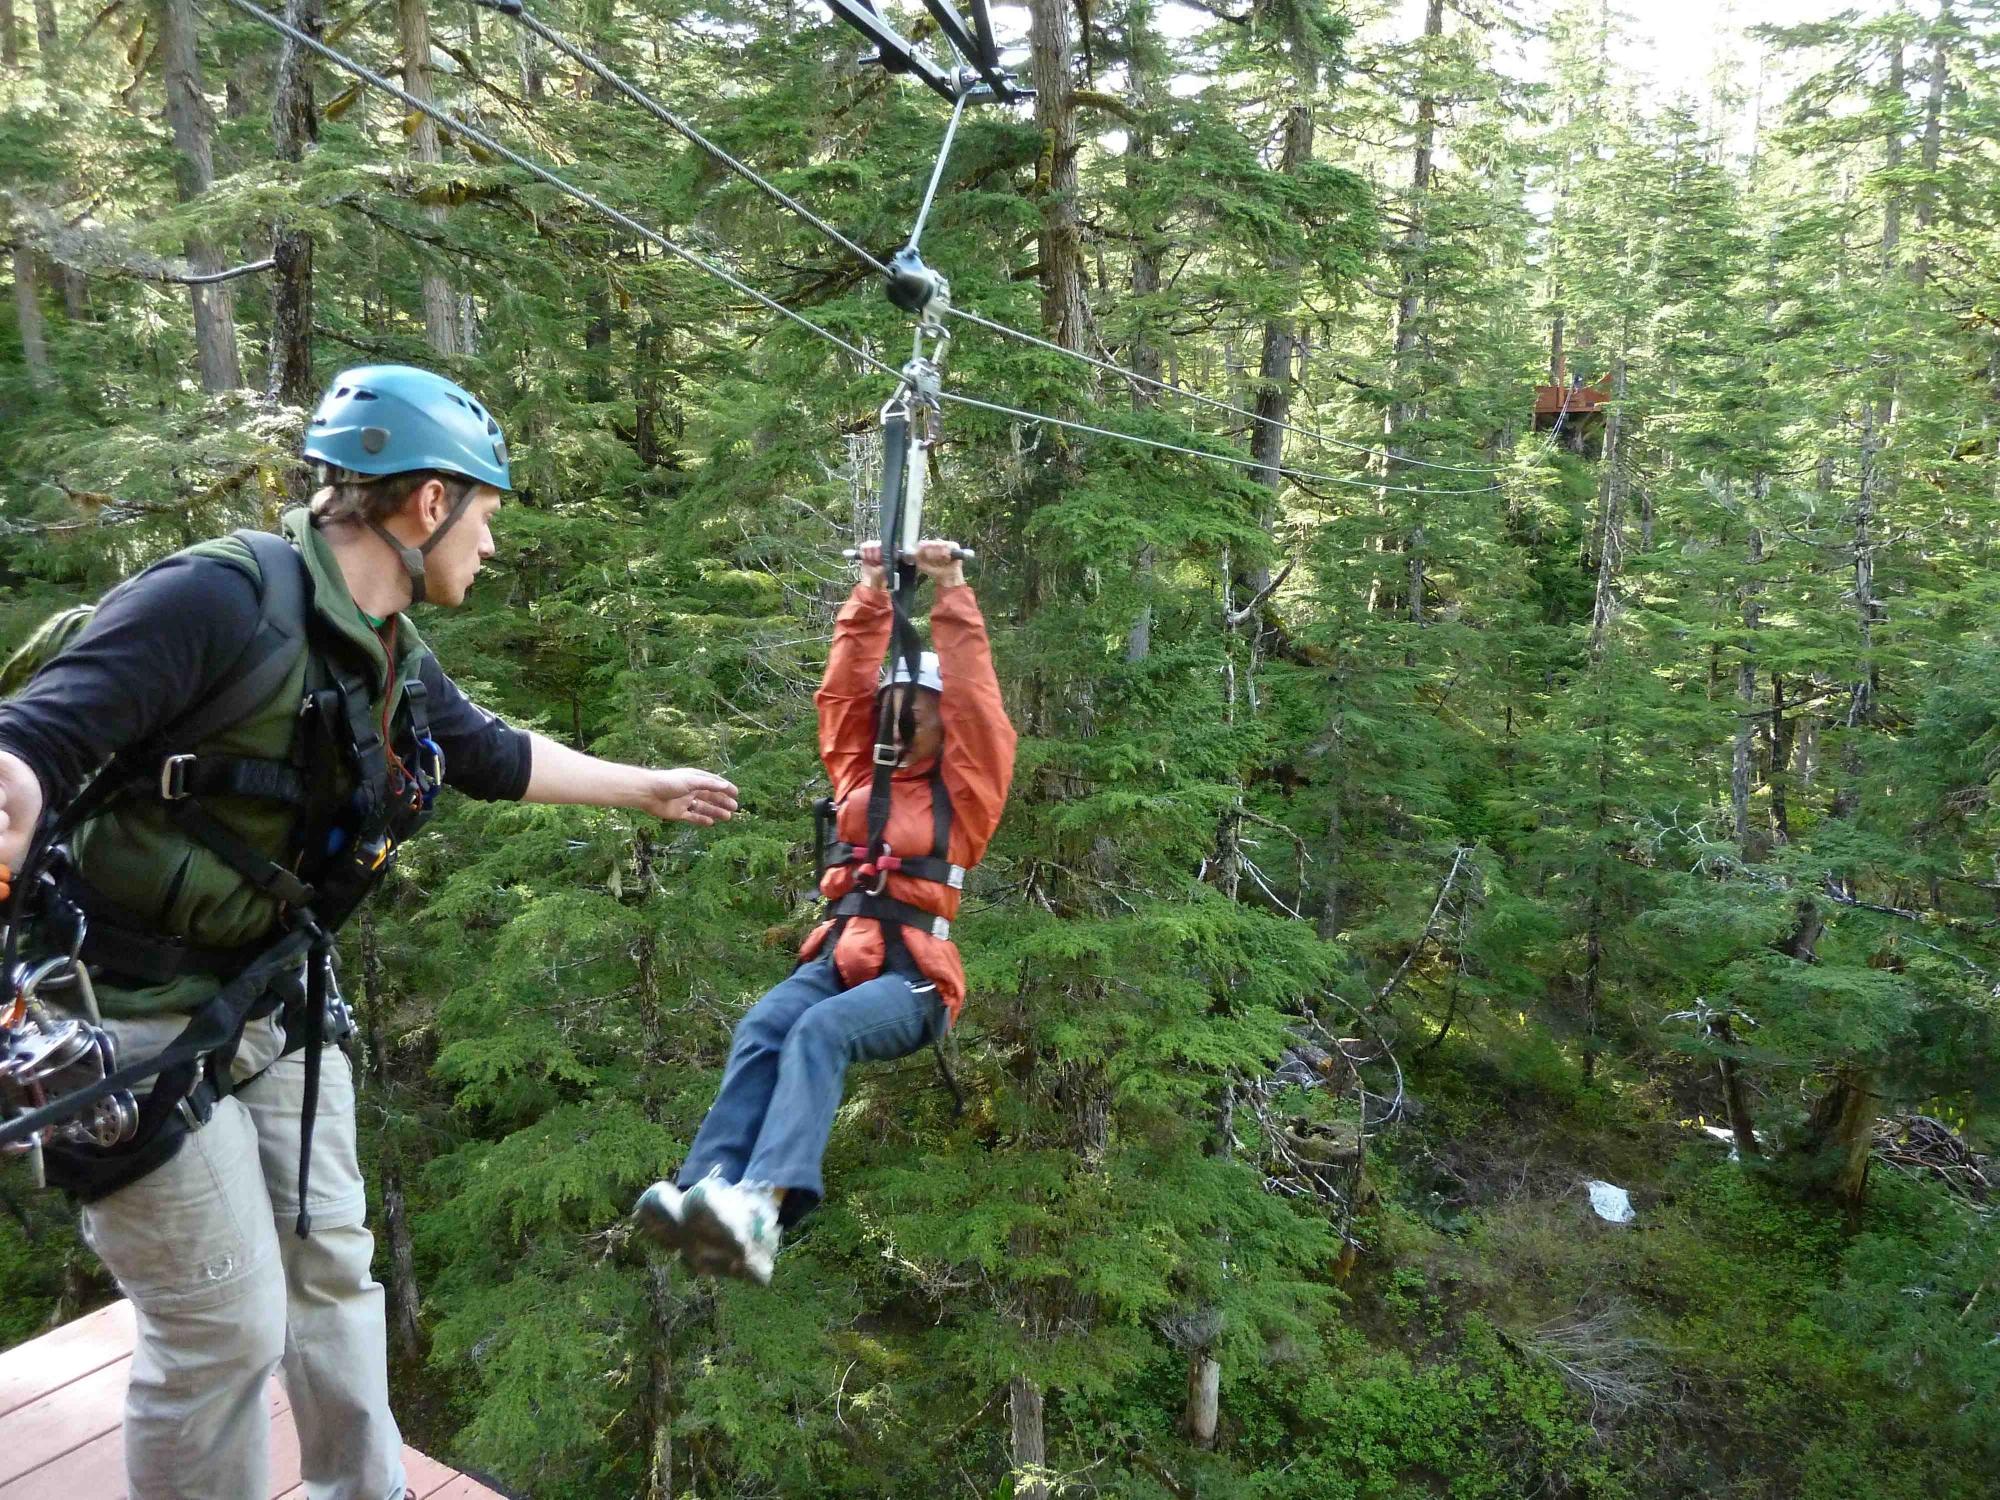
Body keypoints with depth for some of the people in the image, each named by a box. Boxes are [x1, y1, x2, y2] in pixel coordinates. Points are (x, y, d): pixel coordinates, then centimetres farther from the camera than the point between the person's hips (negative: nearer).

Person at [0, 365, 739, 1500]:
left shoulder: (399, 662, 3)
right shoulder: (221, 598, -23)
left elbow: (497, 757, 18)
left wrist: (649, 788, 29)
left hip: (277, 1003, 8)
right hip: (137, 1022, -8)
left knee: (332, 1270, 19)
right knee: (227, 1332, 1)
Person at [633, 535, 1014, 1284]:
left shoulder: (962, 789, 8)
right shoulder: (860, 771, 21)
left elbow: (977, 701, -1)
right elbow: (843, 689, 17)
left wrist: (952, 594, -1)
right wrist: (873, 593, 13)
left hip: (912, 976, -4)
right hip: (839, 954, 5)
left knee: (819, 1032, -34)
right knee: (761, 1028, -27)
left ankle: (763, 1212, -51)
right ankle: (706, 1190, -44)